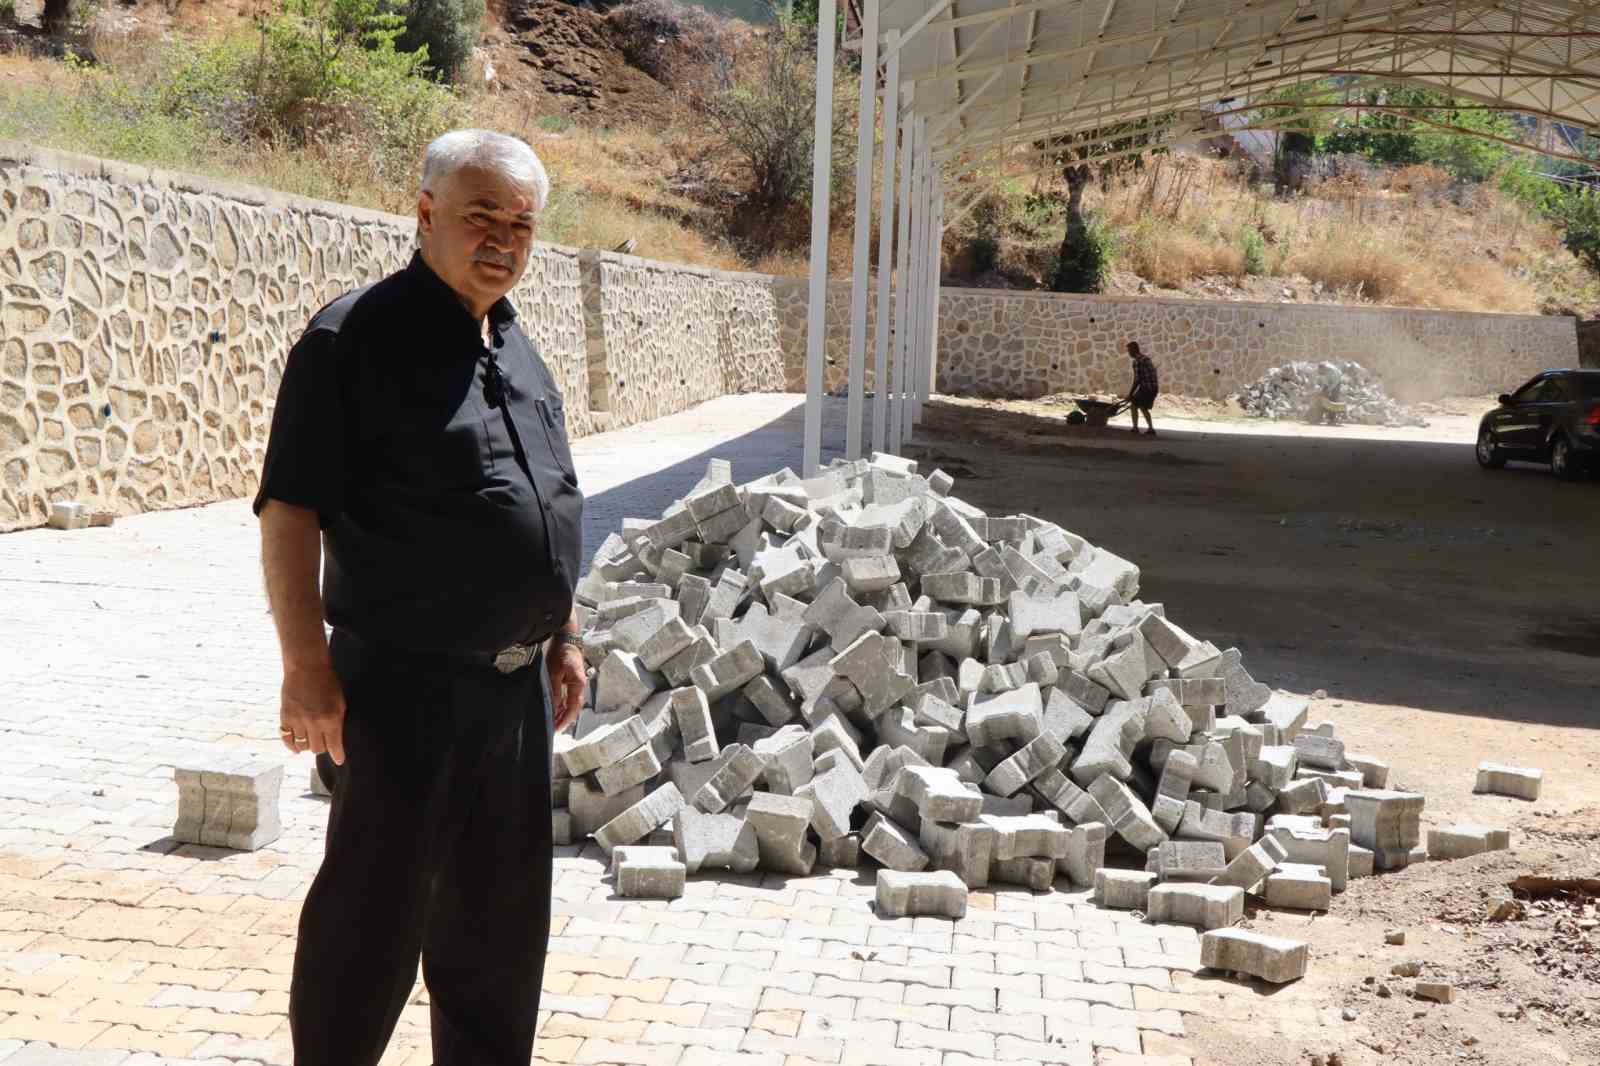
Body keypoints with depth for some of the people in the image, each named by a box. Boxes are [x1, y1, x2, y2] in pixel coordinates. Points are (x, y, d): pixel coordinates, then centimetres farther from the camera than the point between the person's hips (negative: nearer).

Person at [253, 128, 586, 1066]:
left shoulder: (520, 353, 13)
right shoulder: (357, 336, -10)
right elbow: (290, 508, -15)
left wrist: (564, 639, 17)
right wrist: (306, 666, -20)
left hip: (517, 685, 7)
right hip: (405, 686, -7)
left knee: (500, 917, 16)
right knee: (372, 916, 3)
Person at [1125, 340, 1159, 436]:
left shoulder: (1137, 361, -11)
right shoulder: (1147, 358, 19)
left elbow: (1137, 380, -13)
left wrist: (1130, 393, -6)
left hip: (1146, 387, -9)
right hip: (1155, 387, 9)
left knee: (1134, 405, 2)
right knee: (1143, 407, 20)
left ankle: (1135, 428, -3)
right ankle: (1151, 429, 15)